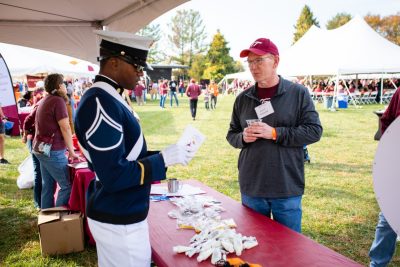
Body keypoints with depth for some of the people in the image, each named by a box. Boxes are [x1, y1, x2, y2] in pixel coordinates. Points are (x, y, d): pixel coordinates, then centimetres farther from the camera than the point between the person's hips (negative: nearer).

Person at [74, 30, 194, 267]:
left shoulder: (107, 98, 7)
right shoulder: (101, 104, -23)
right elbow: (114, 176, -25)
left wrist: (167, 156, 5)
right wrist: (164, 159, -18)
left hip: (115, 214, 10)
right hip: (119, 222, -10)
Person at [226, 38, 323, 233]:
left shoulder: (298, 93, -3)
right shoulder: (243, 98, 7)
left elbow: (314, 130, -9)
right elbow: (231, 134, 14)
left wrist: (275, 133, -18)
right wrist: (243, 138, -10)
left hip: (287, 189, -3)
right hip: (251, 188, 3)